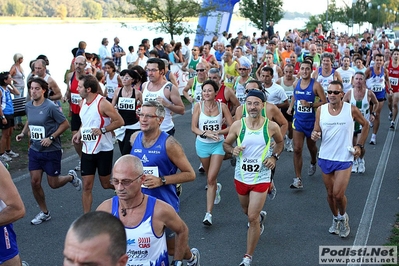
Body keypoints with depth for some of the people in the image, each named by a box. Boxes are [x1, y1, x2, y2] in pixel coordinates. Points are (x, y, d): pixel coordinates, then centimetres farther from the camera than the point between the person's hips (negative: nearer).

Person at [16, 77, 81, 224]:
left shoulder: (50, 107, -18)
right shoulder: (28, 106, 1)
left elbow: (65, 124, -13)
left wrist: (51, 138, -20)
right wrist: (23, 133, 3)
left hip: (51, 151, -5)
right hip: (35, 150, 5)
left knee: (53, 184, 5)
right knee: (35, 182, 3)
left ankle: (71, 177, 38)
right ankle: (44, 213, 22)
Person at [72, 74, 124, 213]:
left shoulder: (102, 103, -16)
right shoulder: (83, 102, 6)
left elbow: (120, 121, -15)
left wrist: (103, 130, -22)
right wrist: (79, 133, 4)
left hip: (103, 150, -6)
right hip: (87, 151, 6)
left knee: (106, 184, 8)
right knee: (87, 186, 4)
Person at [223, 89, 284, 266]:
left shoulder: (271, 127, -11)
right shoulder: (237, 125, -10)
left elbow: (280, 142, 10)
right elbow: (226, 143, 4)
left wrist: (275, 157, -7)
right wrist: (232, 150, -18)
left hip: (261, 178, -3)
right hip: (241, 177, 3)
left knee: (252, 218, -7)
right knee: (247, 211, 25)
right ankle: (260, 215, 63)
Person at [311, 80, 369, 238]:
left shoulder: (351, 110, -9)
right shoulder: (321, 110, -4)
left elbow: (365, 125, 7)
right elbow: (316, 132, 1)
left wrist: (360, 145, 0)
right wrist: (314, 135, -23)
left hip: (344, 159, -3)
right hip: (325, 158, 3)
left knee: (338, 194, -10)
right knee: (330, 193, 13)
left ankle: (343, 216, 21)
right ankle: (335, 219, 38)